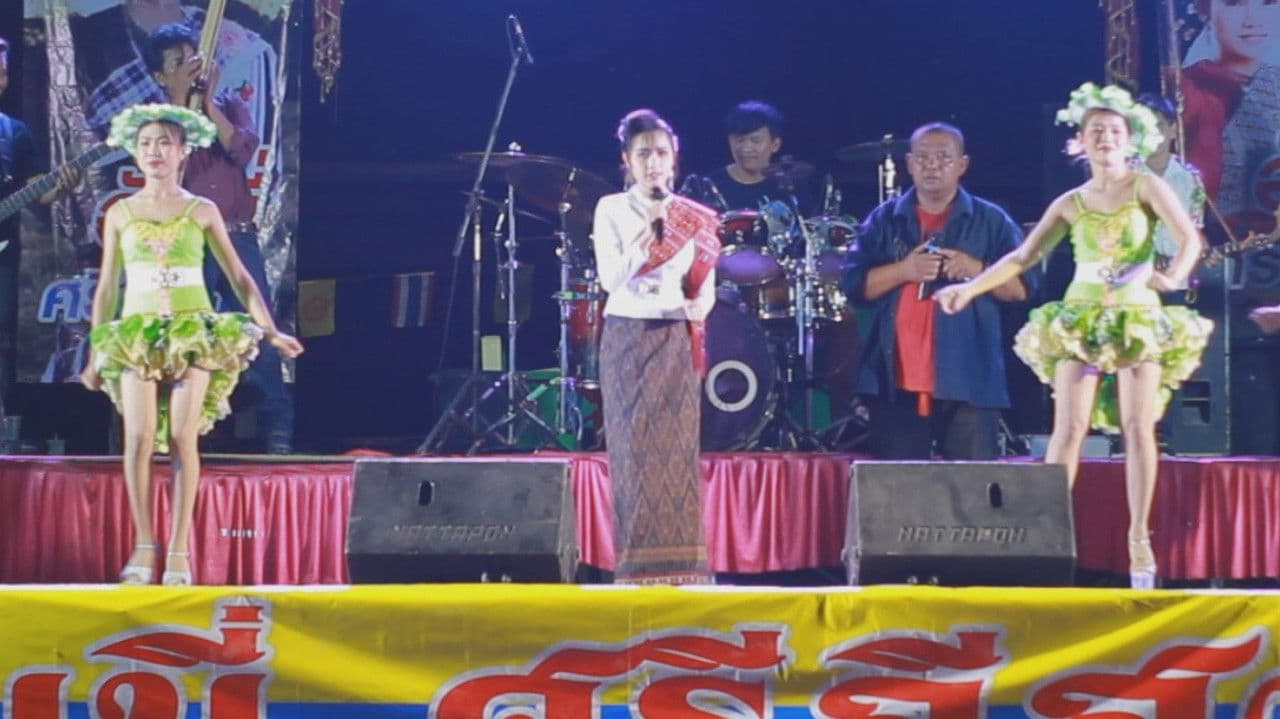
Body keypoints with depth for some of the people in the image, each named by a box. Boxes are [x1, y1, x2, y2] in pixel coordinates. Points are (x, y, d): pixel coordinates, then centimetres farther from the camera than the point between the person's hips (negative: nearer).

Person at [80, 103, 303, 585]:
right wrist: (94, 356, 11)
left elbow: (239, 278, 7)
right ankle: (144, 545, 0)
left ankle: (179, 550, -4)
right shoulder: (120, 214, 8)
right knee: (139, 437, -11)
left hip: (194, 331, -1)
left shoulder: (202, 212, 6)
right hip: (136, 333, 1)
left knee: (183, 437, -9)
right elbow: (106, 288, 12)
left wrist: (270, 331, -3)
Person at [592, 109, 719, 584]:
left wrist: (700, 306, -15)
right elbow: (611, 279, -8)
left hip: (676, 341, 2)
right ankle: (637, 561, -3)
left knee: (678, 448, -1)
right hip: (628, 338, -2)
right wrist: (647, 232, -17)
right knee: (635, 447, -5)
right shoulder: (611, 210, 2)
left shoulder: (693, 218, 8)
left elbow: (706, 286, 7)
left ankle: (676, 562, 2)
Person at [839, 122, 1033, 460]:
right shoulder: (884, 220, 11)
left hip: (970, 382, -1)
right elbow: (854, 285, 3)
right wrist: (903, 270, -12)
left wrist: (978, 270, -13)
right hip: (896, 381, 1)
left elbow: (1022, 288, 3)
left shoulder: (991, 222, 7)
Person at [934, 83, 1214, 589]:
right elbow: (1023, 257, 7)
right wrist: (970, 288, -3)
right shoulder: (1070, 204, 8)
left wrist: (1174, 275, -31)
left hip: (1139, 319, -2)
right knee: (1068, 429, -6)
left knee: (1138, 427, -7)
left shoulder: (1146, 187, 1)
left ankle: (1139, 538, -4)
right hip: (1081, 320, 2)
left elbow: (1190, 237, -10)